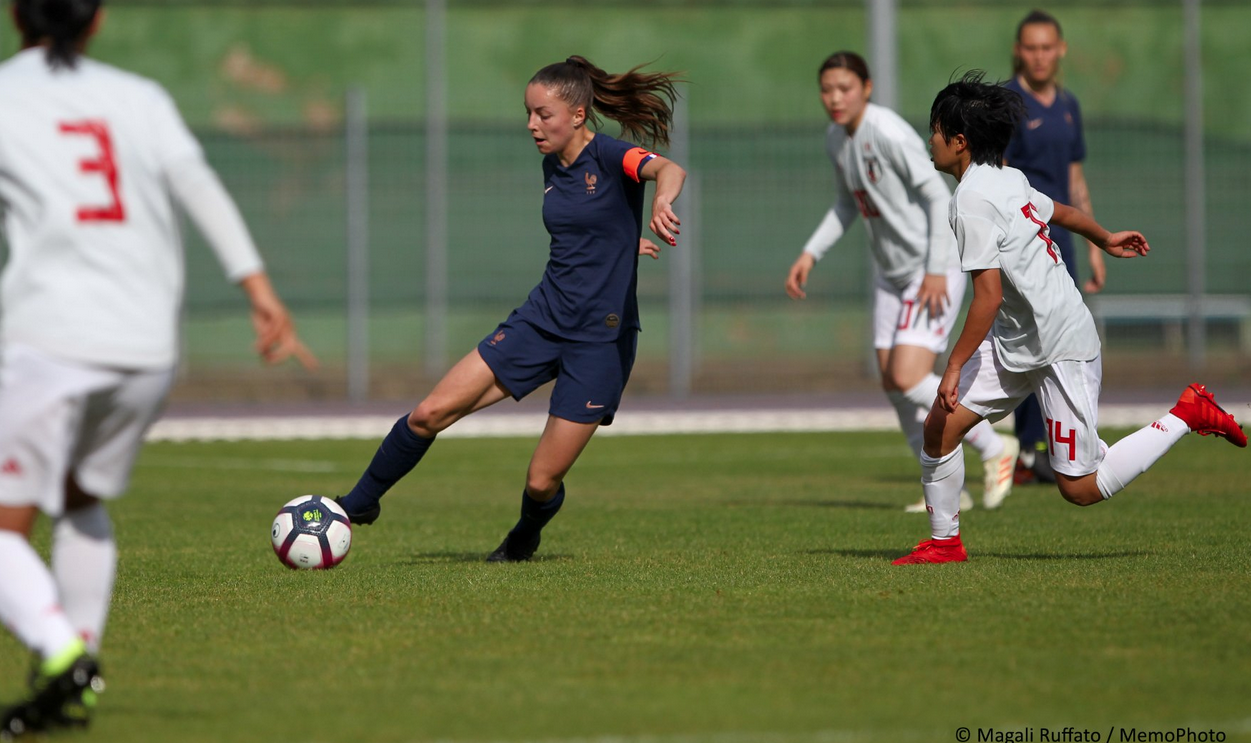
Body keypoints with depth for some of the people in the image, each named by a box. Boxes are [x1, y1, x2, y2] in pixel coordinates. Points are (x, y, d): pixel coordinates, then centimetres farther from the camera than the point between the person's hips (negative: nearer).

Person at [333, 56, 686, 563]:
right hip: (542, 318, 6)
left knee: (542, 483, -4)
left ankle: (525, 538, 31)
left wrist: (662, 203, -55)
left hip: (601, 338, -6)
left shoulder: (608, 157, -13)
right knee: (430, 413, -7)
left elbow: (670, 170, -36)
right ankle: (359, 504, 12)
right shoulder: (553, 166, 8)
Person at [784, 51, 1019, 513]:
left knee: (909, 378, -17)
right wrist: (810, 254, 12)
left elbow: (939, 196, -20)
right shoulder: (836, 140, 6)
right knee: (892, 384, 5)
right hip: (892, 274, 9)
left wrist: (937, 271, -23)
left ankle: (994, 449, 1)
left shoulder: (888, 133, -21)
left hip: (934, 273, -9)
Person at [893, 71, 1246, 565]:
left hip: (1062, 349, -10)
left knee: (1080, 488, -4)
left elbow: (989, 295, -25)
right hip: (1015, 342, 10)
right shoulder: (1009, 180, 7)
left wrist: (955, 367, -20)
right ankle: (944, 542, 13)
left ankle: (1186, 415, 7)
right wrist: (1106, 239, 45)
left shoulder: (972, 200, -20)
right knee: (940, 426, 1)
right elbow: (1061, 212, 26)